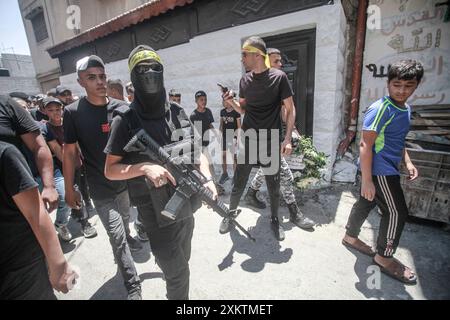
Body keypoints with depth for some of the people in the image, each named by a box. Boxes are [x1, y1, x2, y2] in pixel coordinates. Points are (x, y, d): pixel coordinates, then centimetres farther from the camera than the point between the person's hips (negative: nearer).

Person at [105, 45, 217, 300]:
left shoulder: (178, 112, 2)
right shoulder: (126, 120, -10)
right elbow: (110, 170, -6)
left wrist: (207, 179, -10)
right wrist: (145, 167, -23)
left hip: (187, 207, 5)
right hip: (157, 213, -5)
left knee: (182, 263, 26)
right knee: (178, 273, 7)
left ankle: (177, 292, 53)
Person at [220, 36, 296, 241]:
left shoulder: (279, 77, -5)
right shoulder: (245, 80, 6)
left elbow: (290, 109, -2)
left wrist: (288, 138, -11)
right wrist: (232, 103, -6)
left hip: (271, 142, -2)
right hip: (247, 140, 3)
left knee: (274, 187, 10)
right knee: (238, 185, 9)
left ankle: (274, 220, 31)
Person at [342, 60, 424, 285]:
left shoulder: (405, 109, 11)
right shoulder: (381, 109, -18)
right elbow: (365, 145, -22)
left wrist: (407, 162, 14)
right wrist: (366, 180, -24)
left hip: (388, 168, 9)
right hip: (378, 170, -9)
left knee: (366, 203, 19)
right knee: (397, 212, 0)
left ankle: (350, 237, 37)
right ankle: (384, 257, 19)